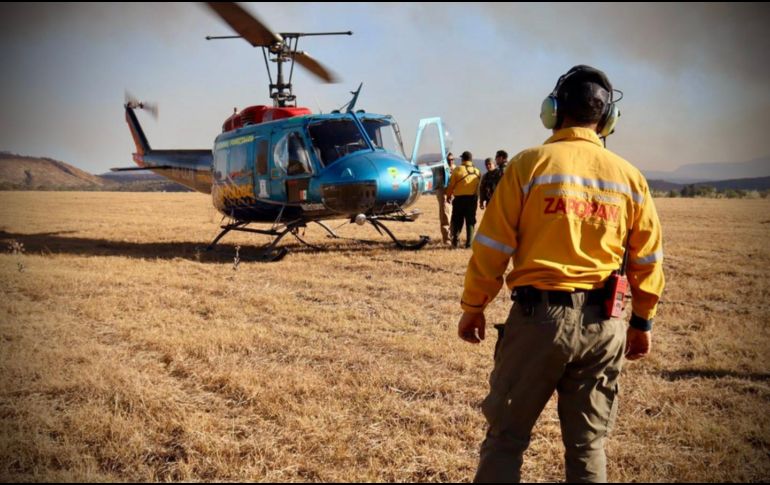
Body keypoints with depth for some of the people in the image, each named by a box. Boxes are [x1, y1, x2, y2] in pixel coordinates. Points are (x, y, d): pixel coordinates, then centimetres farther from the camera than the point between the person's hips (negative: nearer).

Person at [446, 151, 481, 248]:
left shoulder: (458, 170, -7)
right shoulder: (477, 172, 3)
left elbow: (451, 185, -3)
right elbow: (479, 188, 1)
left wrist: (448, 196, 10)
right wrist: (476, 197, 10)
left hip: (459, 198, -2)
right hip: (472, 199, 2)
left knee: (457, 221, 9)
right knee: (470, 221, 9)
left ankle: (455, 241, 6)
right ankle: (469, 242, 6)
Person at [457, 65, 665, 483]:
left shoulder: (530, 164, -5)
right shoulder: (629, 176, 5)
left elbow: (492, 247, -5)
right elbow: (647, 260, 10)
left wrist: (473, 307, 6)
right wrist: (642, 321, 22)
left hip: (538, 315, -3)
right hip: (603, 323, 3)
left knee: (506, 435, 8)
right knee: (588, 444, 14)